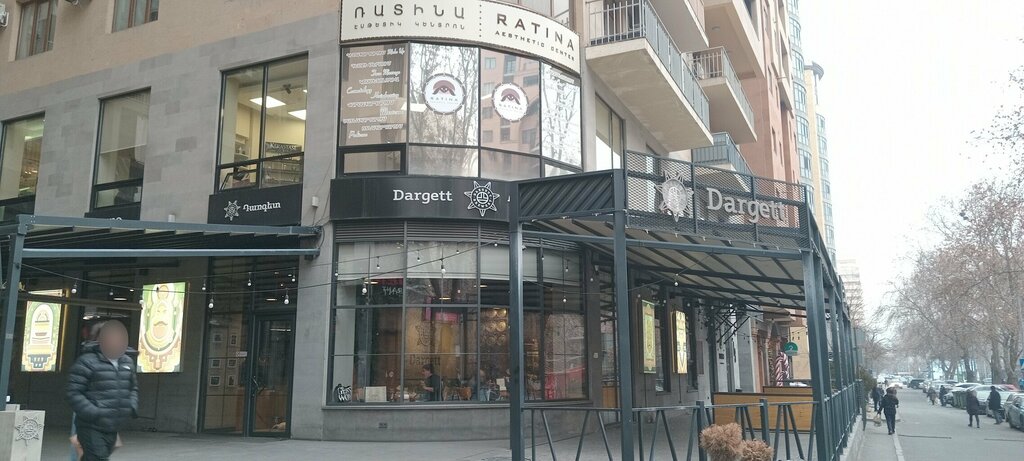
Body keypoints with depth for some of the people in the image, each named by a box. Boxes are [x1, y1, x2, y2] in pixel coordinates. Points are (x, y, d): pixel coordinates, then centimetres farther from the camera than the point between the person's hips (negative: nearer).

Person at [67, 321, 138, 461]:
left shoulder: (127, 362, 10)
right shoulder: (87, 362, -10)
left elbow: (133, 388, 22)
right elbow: (74, 393, -13)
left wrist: (132, 406, 4)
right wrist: (93, 413, -23)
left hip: (113, 428, 6)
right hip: (91, 428, -6)